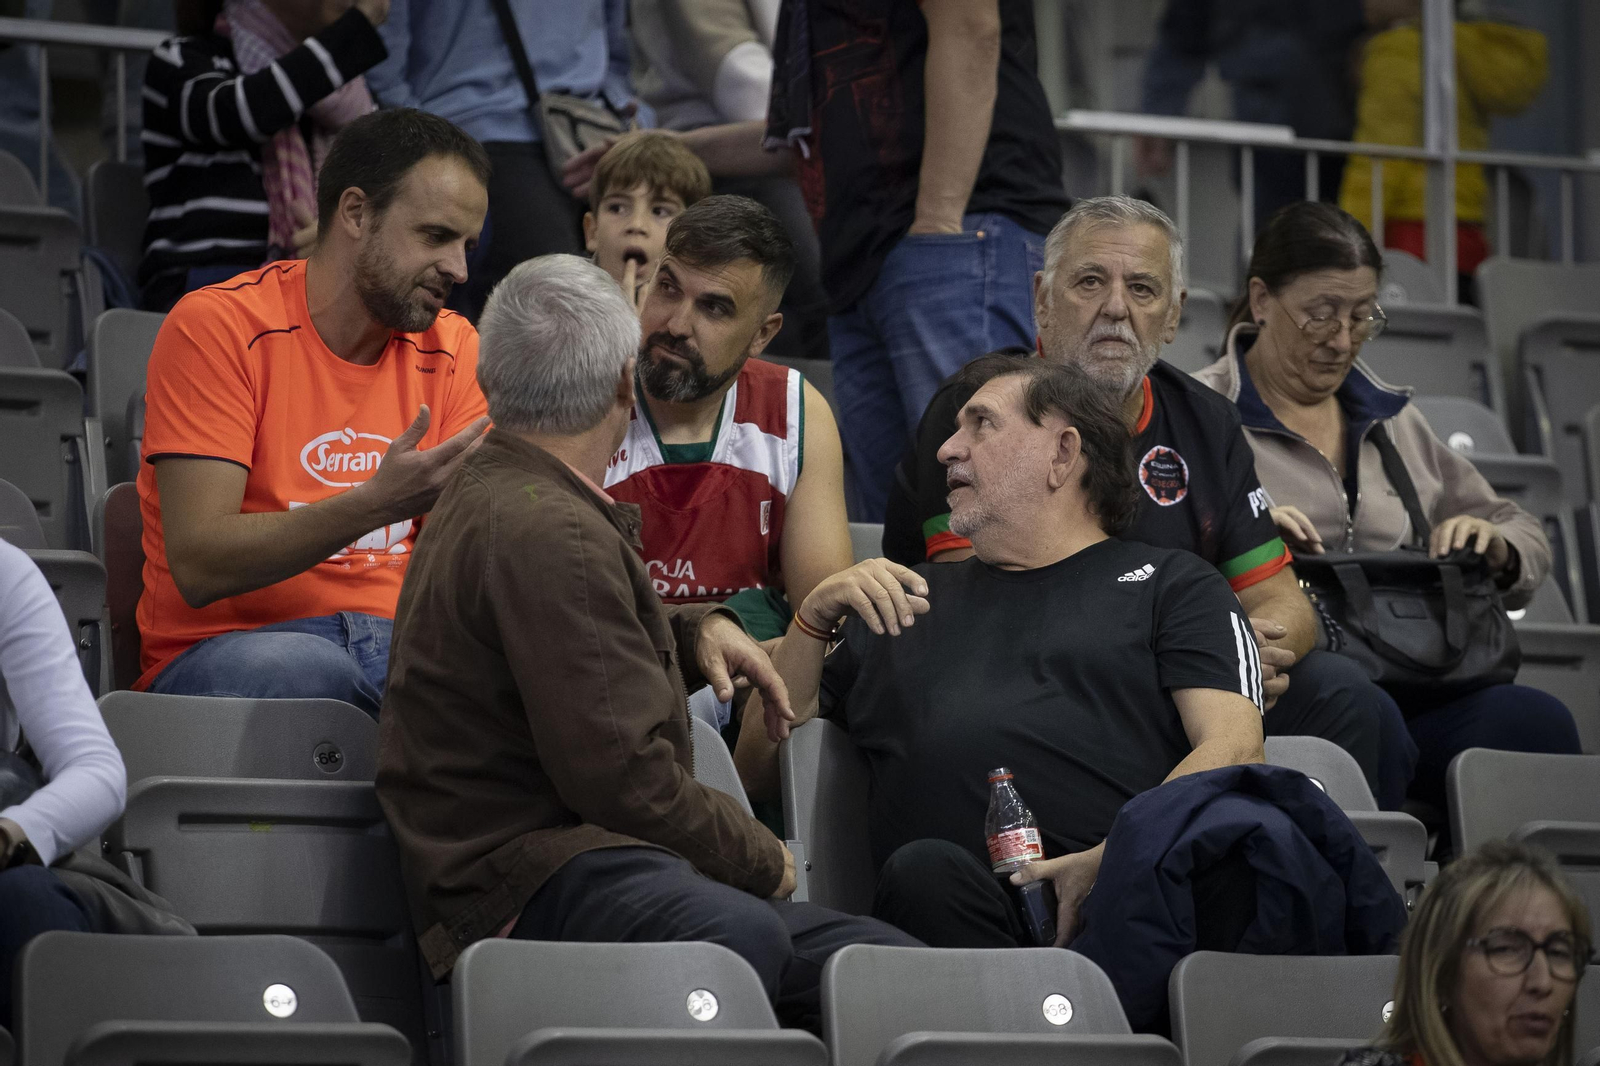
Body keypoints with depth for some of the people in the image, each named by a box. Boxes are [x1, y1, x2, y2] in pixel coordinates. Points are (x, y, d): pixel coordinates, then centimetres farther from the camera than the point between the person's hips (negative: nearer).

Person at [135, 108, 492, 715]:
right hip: (224, 648, -3)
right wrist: (377, 504, -26)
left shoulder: (451, 348, 12)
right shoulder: (218, 325, -5)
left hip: (406, 648, 3)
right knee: (308, 670, -39)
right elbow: (198, 567, -15)